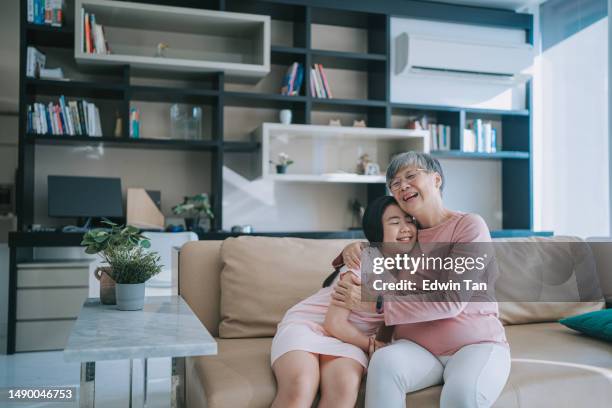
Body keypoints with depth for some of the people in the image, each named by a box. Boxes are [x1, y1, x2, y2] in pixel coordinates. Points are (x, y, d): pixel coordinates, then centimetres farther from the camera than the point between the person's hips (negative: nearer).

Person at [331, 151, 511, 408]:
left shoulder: (469, 225, -4)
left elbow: (452, 300, -16)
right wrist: (353, 249, 5)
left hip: (477, 344, -3)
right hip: (417, 346, 4)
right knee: (384, 361, -31)